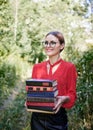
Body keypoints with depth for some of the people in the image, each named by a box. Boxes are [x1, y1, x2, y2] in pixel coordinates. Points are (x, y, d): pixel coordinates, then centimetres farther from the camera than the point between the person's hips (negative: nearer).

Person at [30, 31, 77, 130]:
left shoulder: (69, 67, -5)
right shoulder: (37, 67, 6)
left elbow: (72, 94, -4)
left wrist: (64, 99, -24)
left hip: (57, 116, -3)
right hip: (38, 117, 3)